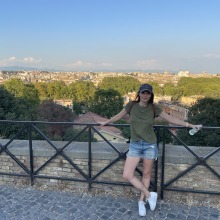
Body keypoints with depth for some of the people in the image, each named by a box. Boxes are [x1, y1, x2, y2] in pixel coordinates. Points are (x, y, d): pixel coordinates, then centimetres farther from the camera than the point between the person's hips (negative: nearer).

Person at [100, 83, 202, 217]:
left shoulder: (154, 108, -5)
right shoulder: (131, 105, -4)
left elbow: (172, 119, 1)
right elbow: (118, 116, 12)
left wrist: (191, 125, -1)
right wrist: (105, 123, 24)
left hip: (150, 145, -1)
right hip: (135, 145, 1)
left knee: (147, 174, 11)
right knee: (127, 175, -7)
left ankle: (141, 201, 32)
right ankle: (149, 195, 11)